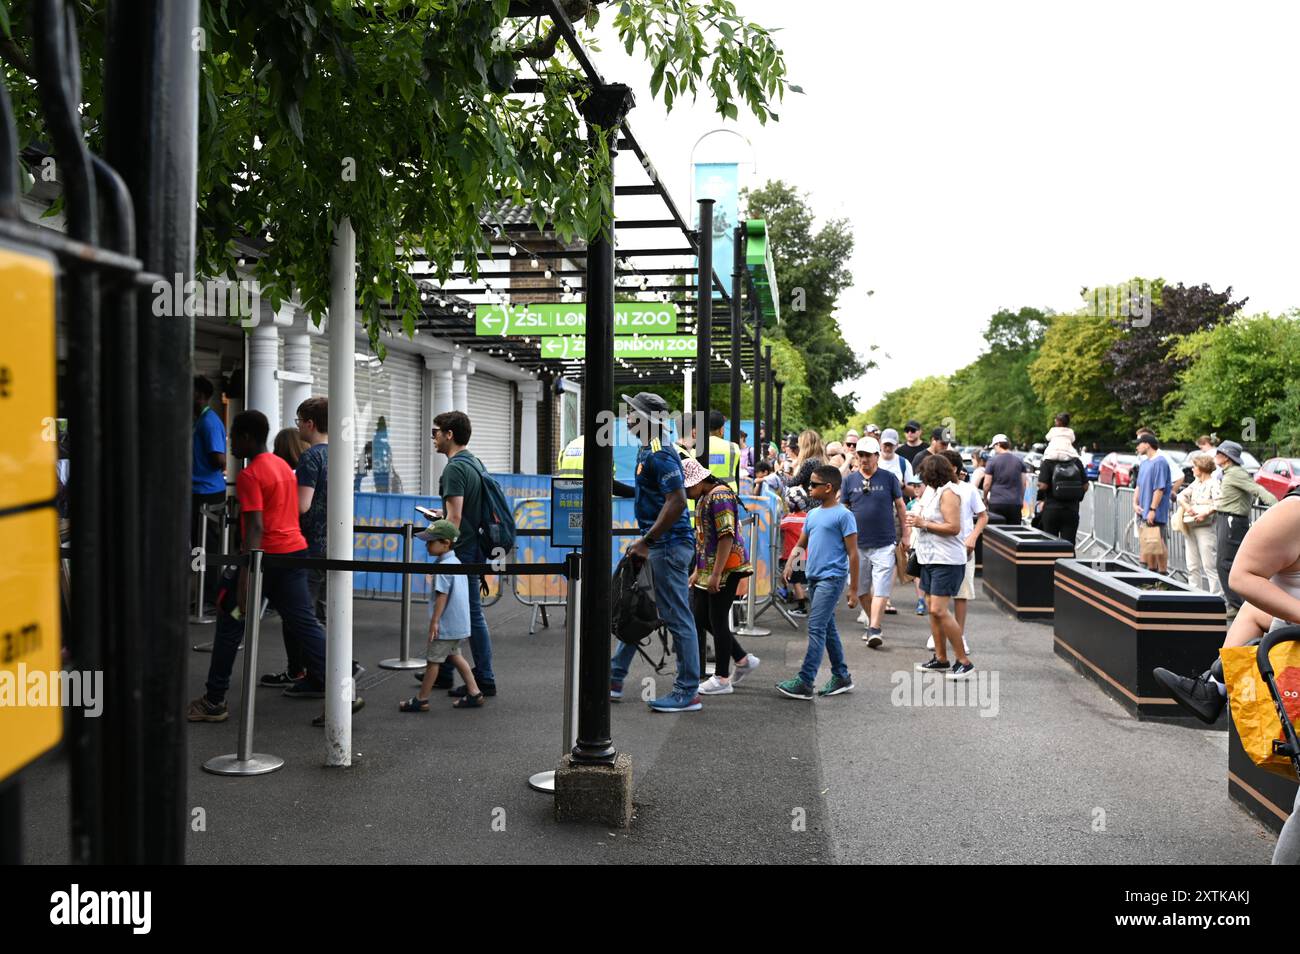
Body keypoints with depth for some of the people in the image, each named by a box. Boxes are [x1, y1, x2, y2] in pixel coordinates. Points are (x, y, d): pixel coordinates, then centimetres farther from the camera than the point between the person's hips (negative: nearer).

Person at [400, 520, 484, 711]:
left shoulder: (443, 567, -19)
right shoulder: (456, 562, 11)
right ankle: (474, 693, 18)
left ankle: (421, 699, 10)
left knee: (433, 659, 1)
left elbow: (442, 595, -22)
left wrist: (434, 621, -20)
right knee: (454, 655, 20)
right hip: (460, 623, 9)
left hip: (446, 625, -9)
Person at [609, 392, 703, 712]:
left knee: (678, 618, -4)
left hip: (668, 545, -11)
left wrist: (646, 541, -21)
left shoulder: (659, 455, -17)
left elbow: (677, 501, -24)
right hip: (657, 545, 11)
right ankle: (614, 679, 28)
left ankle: (688, 693, 4)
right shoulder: (646, 452, 15)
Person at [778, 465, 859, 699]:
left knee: (816, 627, -12)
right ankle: (841, 677, 24)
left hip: (832, 578, -8)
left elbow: (852, 553, -9)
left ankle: (804, 682, -12)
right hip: (814, 577, 8)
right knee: (828, 628, 13)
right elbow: (801, 544, 22)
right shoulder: (813, 514, 14)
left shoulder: (843, 515, -8)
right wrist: (791, 561, 0)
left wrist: (854, 590, -10)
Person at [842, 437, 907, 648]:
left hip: (884, 544, -3)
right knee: (860, 589, 11)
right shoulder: (850, 480, 5)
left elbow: (900, 506, 7)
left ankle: (874, 630, -10)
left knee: (880, 589, -9)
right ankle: (872, 622, 28)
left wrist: (906, 534, 6)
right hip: (857, 543, 3)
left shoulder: (889, 478, 0)